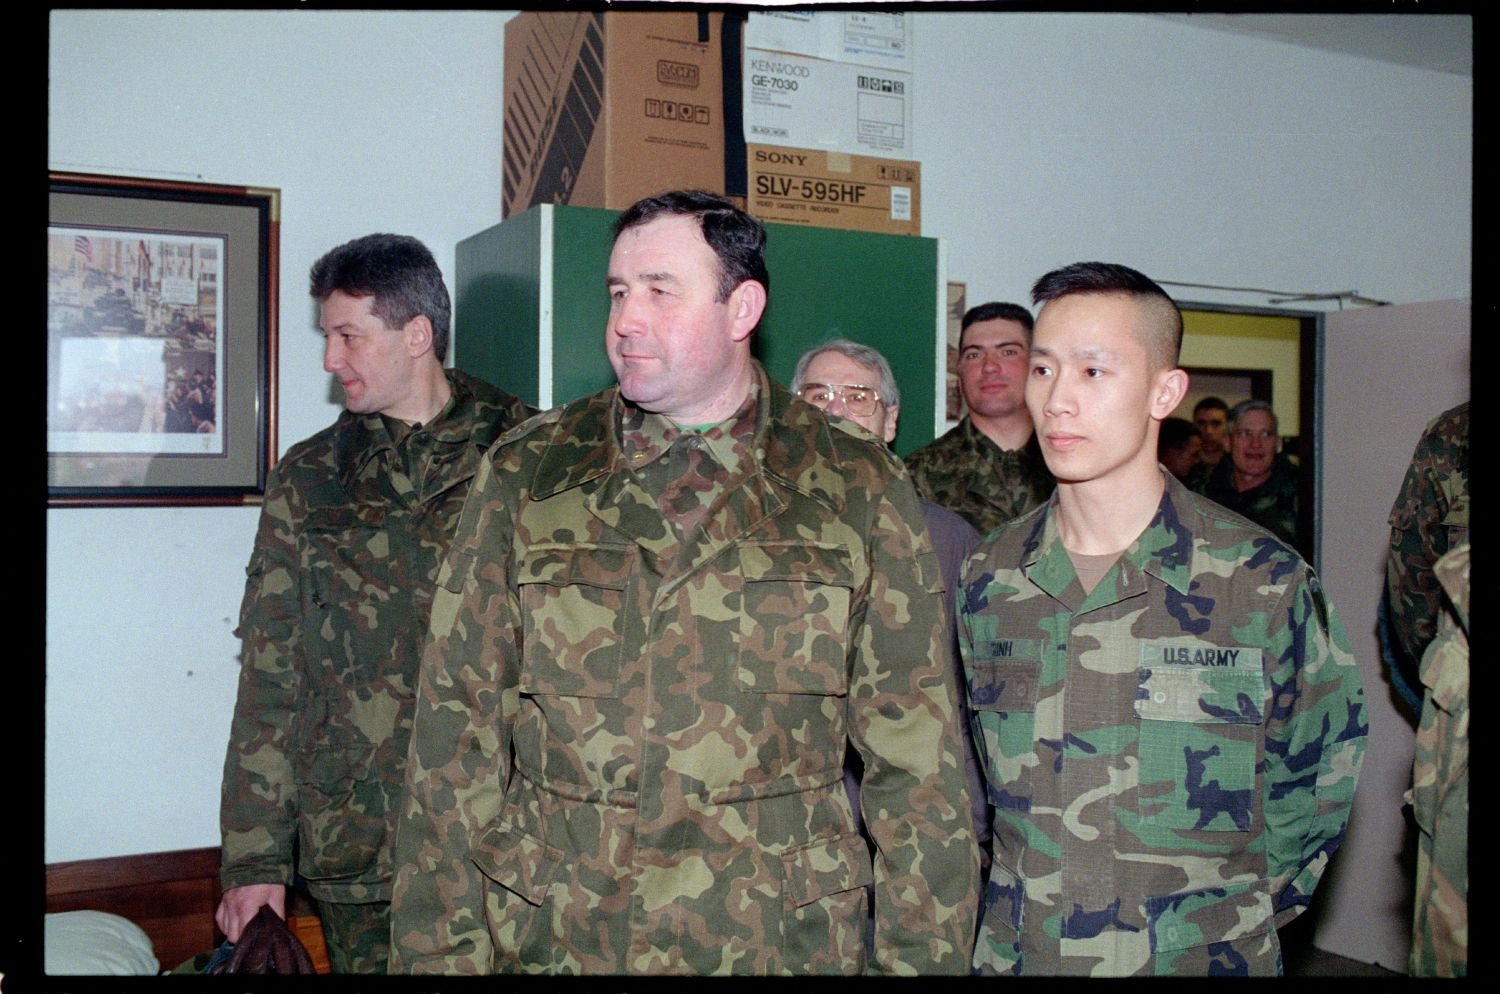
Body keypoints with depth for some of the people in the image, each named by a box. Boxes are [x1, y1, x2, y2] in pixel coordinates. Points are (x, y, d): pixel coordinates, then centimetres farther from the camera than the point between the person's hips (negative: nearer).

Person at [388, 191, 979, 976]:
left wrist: (925, 957, -3)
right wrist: (438, 952, -4)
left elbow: (918, 769, 0)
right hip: (550, 941, 1)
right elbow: (457, 742, 0)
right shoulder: (525, 475, 1)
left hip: (783, 940, 0)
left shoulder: (859, 491, -1)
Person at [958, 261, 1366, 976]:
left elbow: (1319, 762, 1)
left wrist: (1241, 903, -2)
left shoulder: (1264, 581, -11)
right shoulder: (987, 577, -4)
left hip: (1205, 956, -2)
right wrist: (1017, 895, 2)